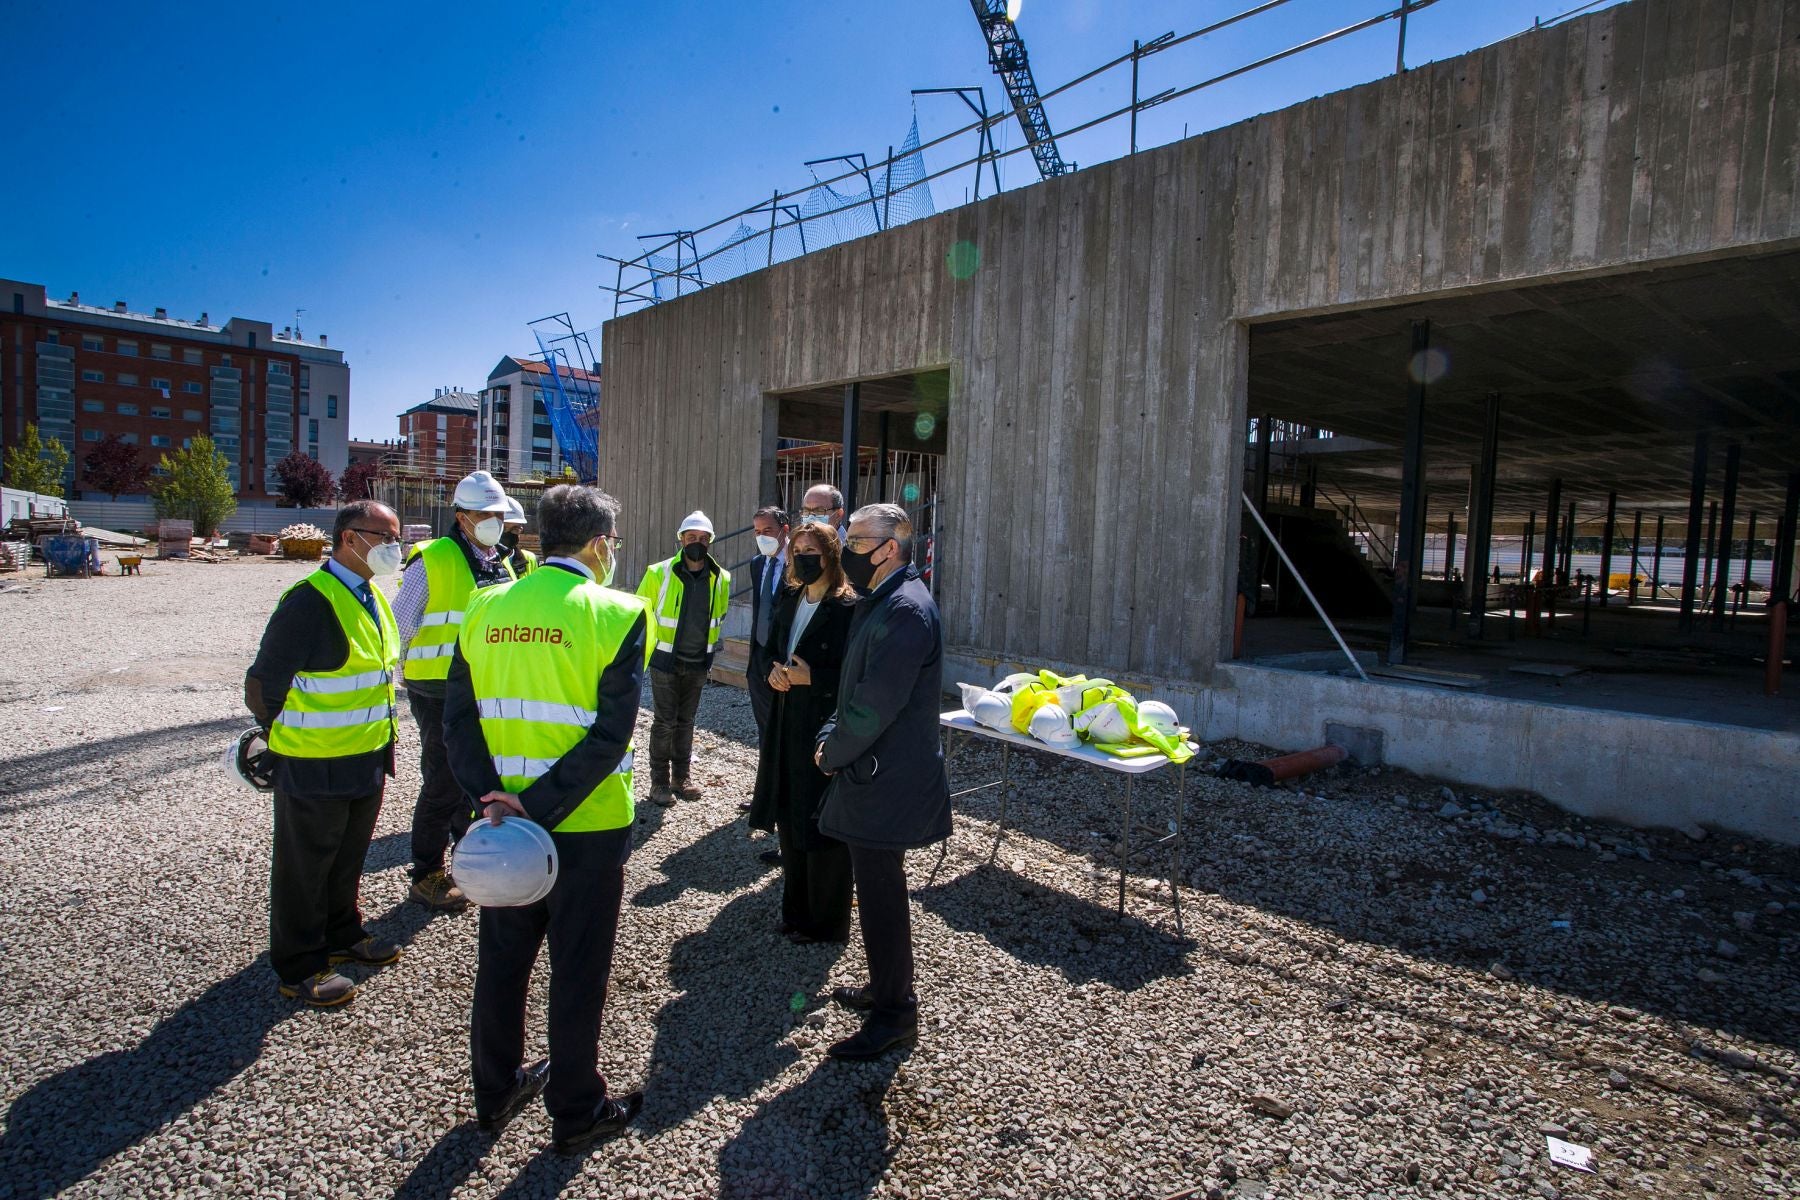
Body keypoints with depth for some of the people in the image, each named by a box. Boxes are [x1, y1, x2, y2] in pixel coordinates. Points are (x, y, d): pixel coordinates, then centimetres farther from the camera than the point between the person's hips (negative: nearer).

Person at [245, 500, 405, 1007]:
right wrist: (285, 737, -3)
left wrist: (380, 746, 16)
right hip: (315, 766, -8)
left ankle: (341, 935, 42)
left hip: (368, 760, 8)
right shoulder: (310, 601, -21)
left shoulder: (373, 597, 8)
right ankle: (300, 968, 24)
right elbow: (264, 684, -17)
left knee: (347, 859, 23)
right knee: (304, 866, 10)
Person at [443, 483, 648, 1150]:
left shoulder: (485, 608, 1)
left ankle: (495, 1092, 40)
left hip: (502, 819, 5)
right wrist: (541, 807, -18)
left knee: (501, 958, 21)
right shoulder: (617, 614, -14)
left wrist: (490, 796, -10)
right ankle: (575, 1111, 30)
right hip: (588, 823, -4)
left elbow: (458, 719, -3)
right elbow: (610, 736, -20)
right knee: (578, 969, 12)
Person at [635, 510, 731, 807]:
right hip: (666, 661, -3)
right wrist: (650, 644, -1)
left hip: (698, 663, 4)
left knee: (686, 721, 14)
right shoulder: (660, 573, -11)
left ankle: (682, 776, 25)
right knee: (665, 722, 0)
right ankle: (659, 781, 11)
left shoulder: (721, 578, 0)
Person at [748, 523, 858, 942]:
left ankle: (825, 923, 20)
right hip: (788, 724, 8)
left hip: (826, 729, -8)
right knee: (790, 818, 16)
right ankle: (796, 909, 33)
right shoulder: (790, 600, 9)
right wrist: (775, 671, 0)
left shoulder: (848, 608, -15)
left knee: (821, 825, 3)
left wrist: (810, 678, -21)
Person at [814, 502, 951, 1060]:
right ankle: (886, 989, 38)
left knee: (881, 894, 2)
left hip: (886, 783, -10)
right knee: (877, 888, 21)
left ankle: (894, 1015, 18)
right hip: (876, 775, 10)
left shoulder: (906, 610, -22)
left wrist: (832, 752, -9)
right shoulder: (880, 602, 11)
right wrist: (833, 738, 3)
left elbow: (876, 705, -23)